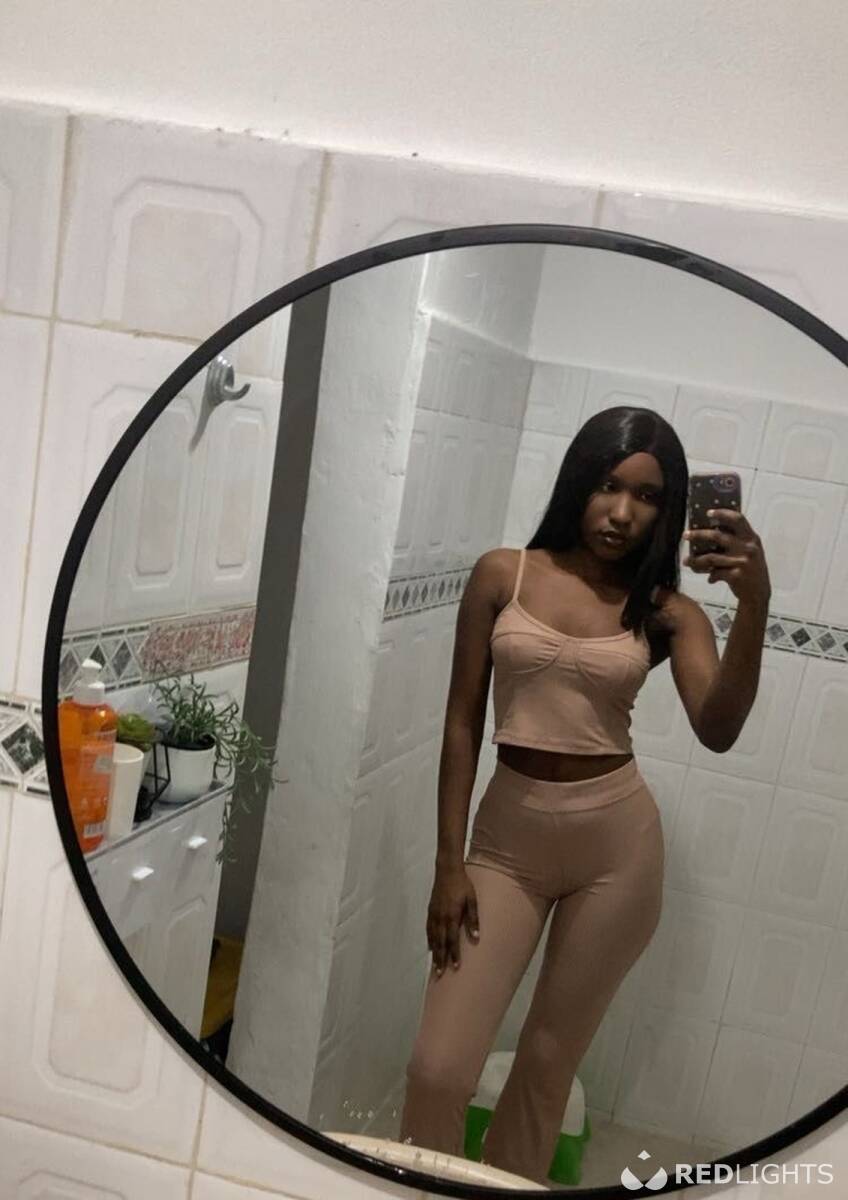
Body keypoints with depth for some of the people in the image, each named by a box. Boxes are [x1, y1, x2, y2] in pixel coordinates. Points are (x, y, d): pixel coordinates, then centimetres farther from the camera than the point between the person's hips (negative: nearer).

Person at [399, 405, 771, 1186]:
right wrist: (449, 862, -3)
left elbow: (718, 731, -17)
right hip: (508, 836, 0)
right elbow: (463, 723, -1)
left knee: (550, 1064, 13)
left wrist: (754, 601, -29)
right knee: (439, 1067, -1)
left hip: (617, 841, 0)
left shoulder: (667, 612, -2)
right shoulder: (502, 575, -2)